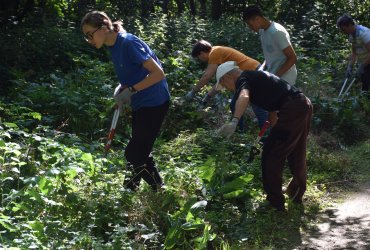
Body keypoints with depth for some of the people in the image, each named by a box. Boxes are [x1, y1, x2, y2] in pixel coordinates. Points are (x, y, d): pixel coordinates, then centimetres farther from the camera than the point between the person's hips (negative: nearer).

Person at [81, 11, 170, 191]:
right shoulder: (113, 47, 5)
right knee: (140, 152, 17)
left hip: (154, 103, -9)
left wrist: (131, 90, -23)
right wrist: (122, 87, -1)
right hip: (140, 104, 9)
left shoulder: (129, 43, -22)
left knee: (133, 153, -7)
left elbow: (158, 73, -25)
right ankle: (158, 190, 32)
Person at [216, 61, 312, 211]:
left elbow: (244, 97, -29)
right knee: (297, 154, 22)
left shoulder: (242, 80, -4)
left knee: (272, 154, -1)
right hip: (304, 104, 10)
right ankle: (296, 195, 36)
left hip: (292, 109, -10)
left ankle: (275, 202, 4)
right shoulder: (255, 76, 24)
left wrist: (234, 122, -43)